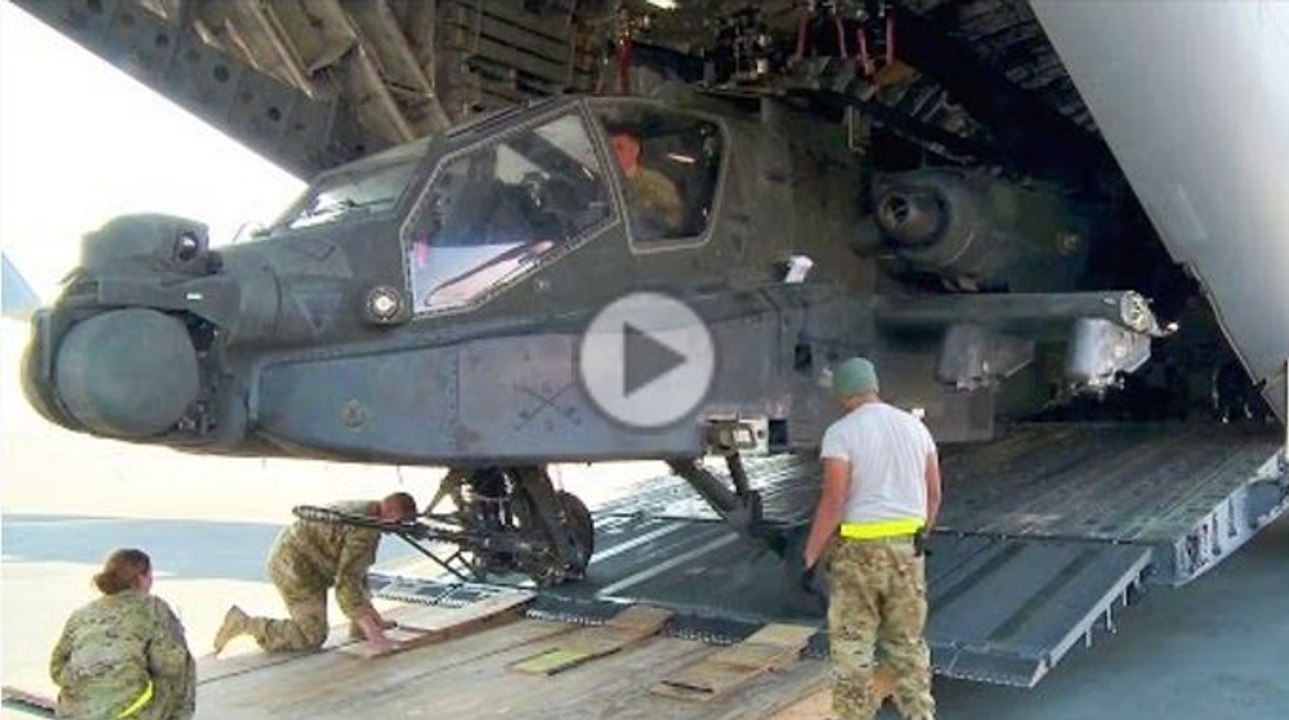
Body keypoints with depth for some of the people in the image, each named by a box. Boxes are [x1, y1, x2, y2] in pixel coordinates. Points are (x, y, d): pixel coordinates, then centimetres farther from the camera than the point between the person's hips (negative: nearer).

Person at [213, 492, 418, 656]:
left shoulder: (363, 509, 8)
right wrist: (372, 632, -26)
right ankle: (243, 623, -3)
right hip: (296, 565, -10)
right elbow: (347, 582, -27)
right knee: (312, 638, -6)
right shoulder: (365, 531, -23)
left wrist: (375, 618, 17)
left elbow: (355, 568, 17)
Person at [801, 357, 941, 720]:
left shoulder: (841, 433, -12)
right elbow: (933, 495, 10)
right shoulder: (914, 426, 6)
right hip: (907, 547, 5)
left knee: (851, 646, 6)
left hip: (859, 550, -5)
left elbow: (832, 503, -17)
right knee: (908, 643, 16)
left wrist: (809, 558, -11)